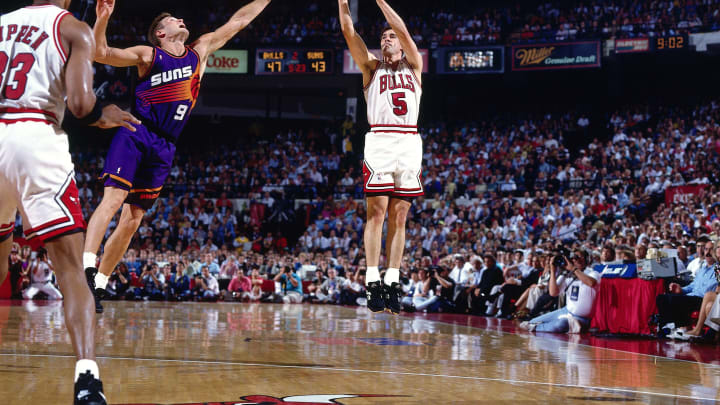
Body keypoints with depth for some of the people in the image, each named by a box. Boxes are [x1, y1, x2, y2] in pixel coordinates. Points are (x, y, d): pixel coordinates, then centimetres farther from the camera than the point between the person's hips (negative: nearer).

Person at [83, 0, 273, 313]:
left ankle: (97, 286, 8)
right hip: (134, 136, -5)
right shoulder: (148, 55, 4)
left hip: (164, 148, 5)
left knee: (133, 220, 3)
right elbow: (101, 54, -6)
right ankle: (87, 267, -34)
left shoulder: (200, 51, 17)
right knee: (113, 199, -22)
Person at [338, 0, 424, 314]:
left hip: (409, 144, 1)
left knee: (399, 216, 1)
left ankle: (393, 280, 1)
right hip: (379, 141, -1)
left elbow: (403, 31, 5)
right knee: (377, 211, -9)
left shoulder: (414, 67, 19)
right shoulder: (372, 68, 18)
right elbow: (349, 33, 7)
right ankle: (373, 281, -11)